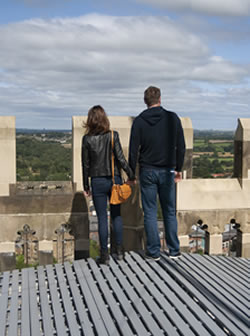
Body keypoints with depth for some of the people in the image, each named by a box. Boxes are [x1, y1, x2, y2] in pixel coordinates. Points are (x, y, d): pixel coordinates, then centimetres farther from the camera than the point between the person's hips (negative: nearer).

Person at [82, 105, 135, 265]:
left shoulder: (87, 139, -6)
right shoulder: (113, 136, -7)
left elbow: (86, 164, -2)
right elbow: (121, 158, -9)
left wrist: (86, 186, 7)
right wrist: (131, 175, 3)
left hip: (97, 181, -1)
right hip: (114, 180, 1)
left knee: (102, 218, 5)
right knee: (116, 215, 15)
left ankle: (105, 254, 9)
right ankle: (119, 250, 20)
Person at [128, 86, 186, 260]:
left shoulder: (139, 121, -5)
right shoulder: (172, 118, -1)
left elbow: (133, 150, -5)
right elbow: (181, 146, 2)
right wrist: (179, 169, 13)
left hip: (147, 172, -1)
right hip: (167, 171, 1)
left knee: (150, 213, 6)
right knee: (170, 212, 11)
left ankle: (154, 251, 10)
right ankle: (174, 250, 15)